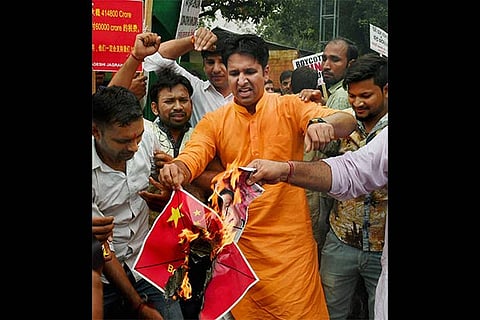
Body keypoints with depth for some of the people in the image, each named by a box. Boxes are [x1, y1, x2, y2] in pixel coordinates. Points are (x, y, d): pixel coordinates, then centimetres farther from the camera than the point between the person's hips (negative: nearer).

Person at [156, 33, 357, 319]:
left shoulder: (289, 108, -2)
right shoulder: (214, 121, 4)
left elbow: (348, 122, -12)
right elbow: (192, 158, -9)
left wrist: (324, 123, -36)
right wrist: (177, 169, -34)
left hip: (291, 241, -1)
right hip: (239, 240, 2)